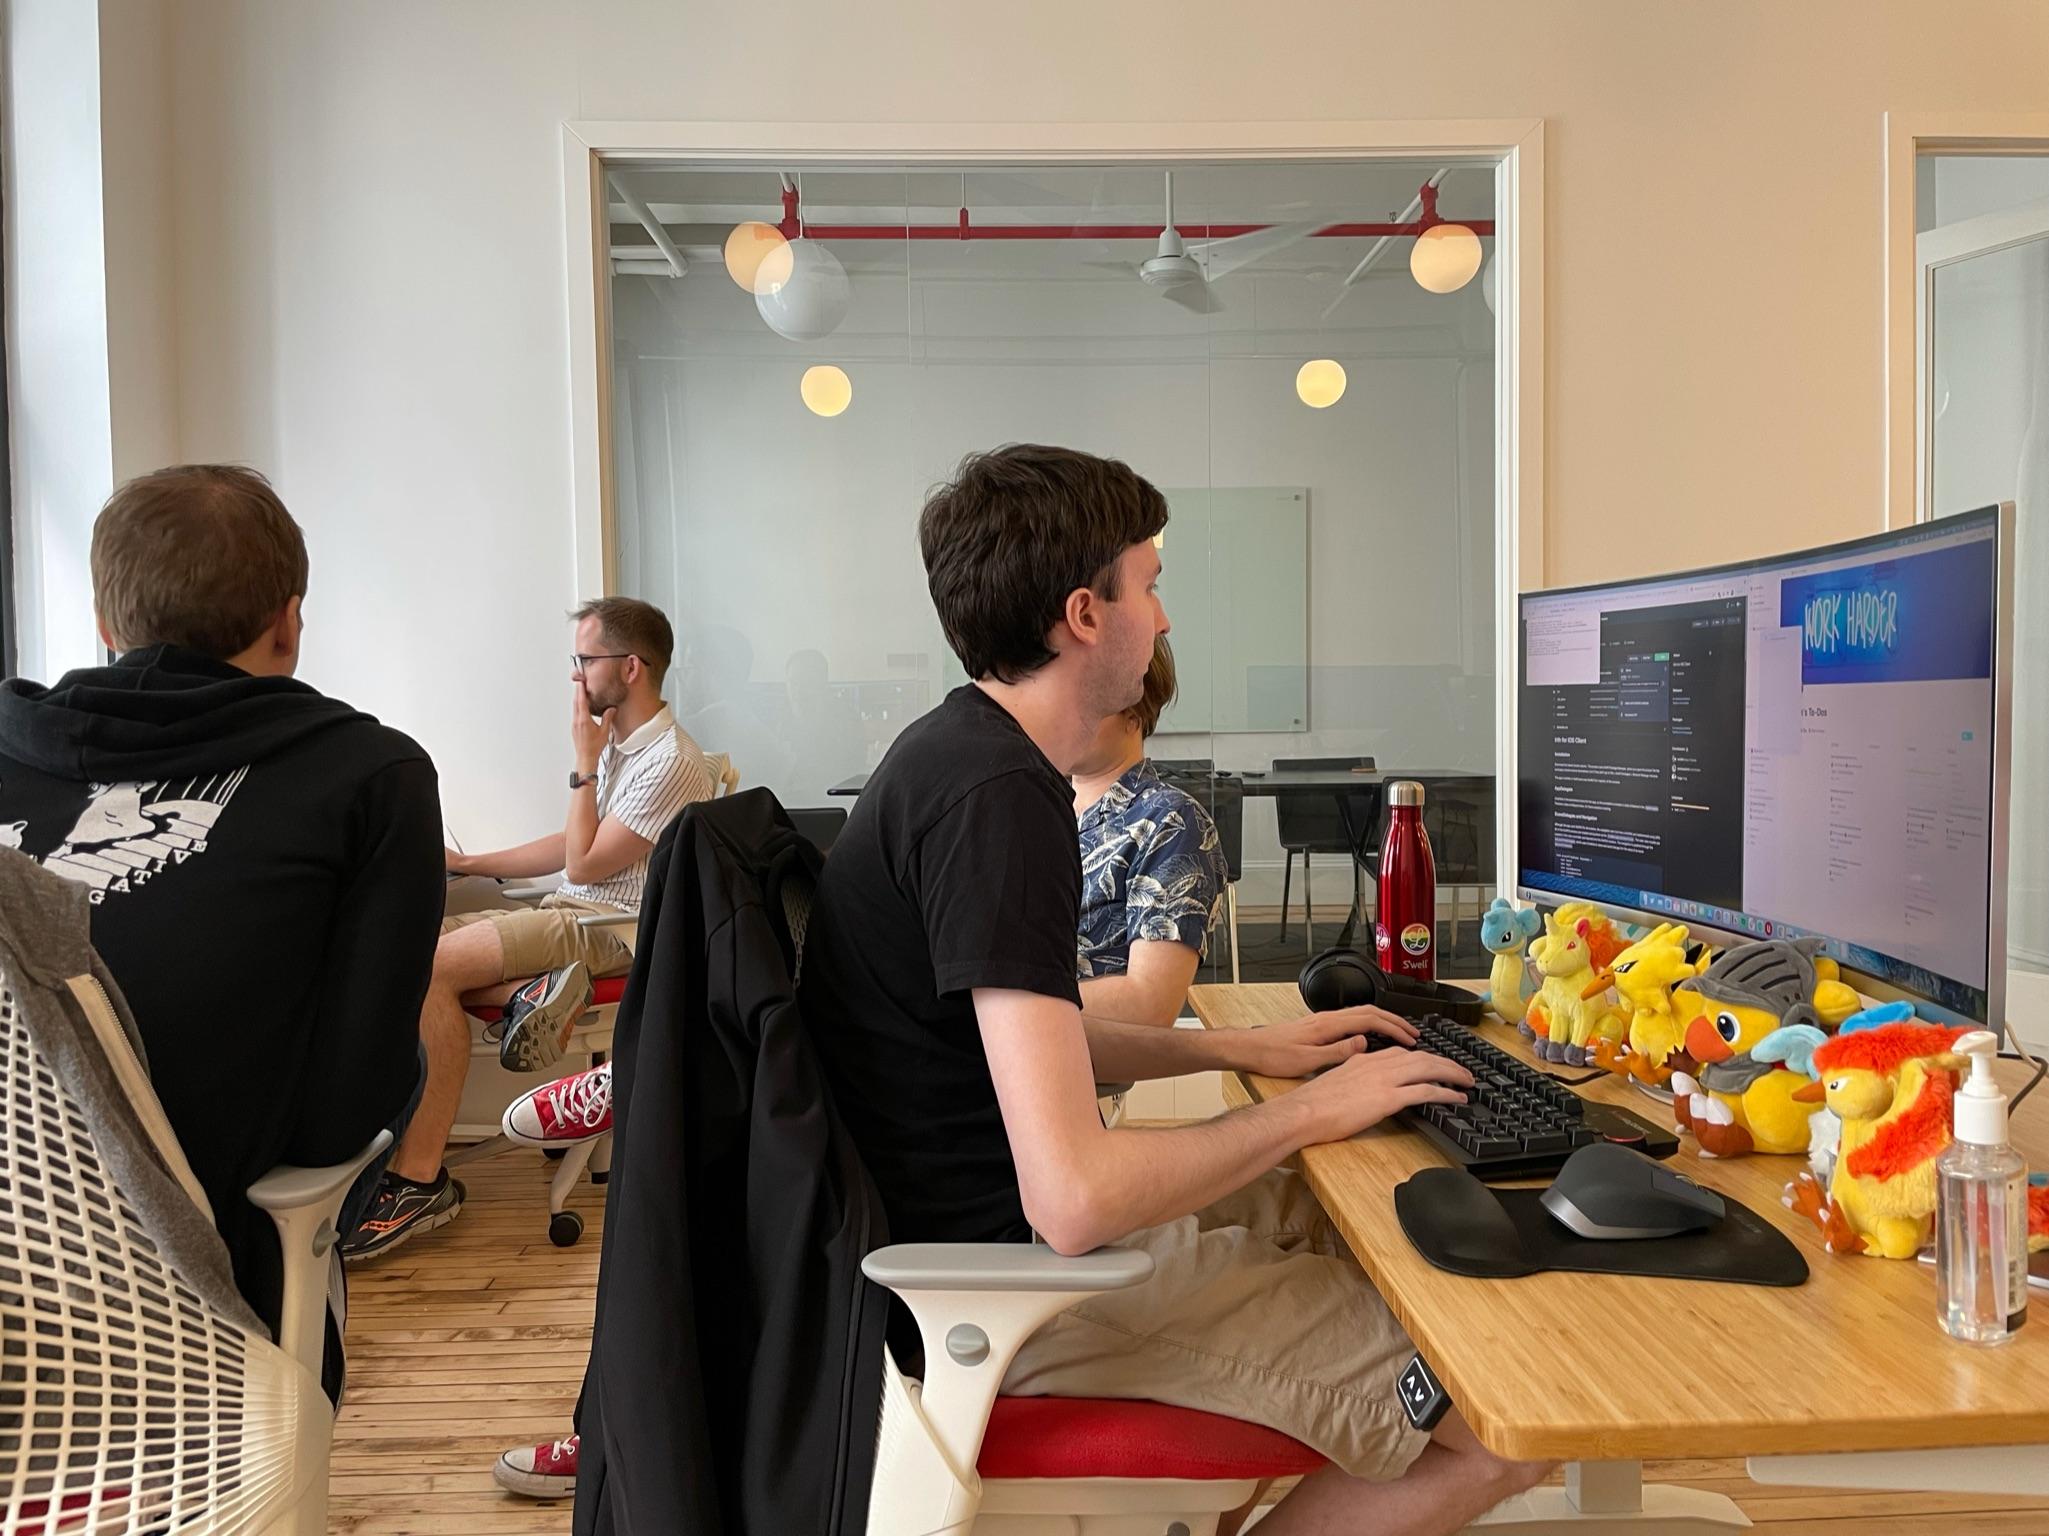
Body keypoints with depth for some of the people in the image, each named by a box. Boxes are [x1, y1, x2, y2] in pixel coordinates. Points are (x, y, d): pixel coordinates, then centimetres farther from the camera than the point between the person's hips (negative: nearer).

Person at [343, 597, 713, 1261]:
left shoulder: (671, 762, -14)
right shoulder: (615, 743, 16)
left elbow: (585, 864, -15)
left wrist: (583, 764, -9)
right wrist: (469, 863, 20)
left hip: (612, 929, -9)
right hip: (569, 910, 9)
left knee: (427, 966, -24)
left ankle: (420, 1181, -20)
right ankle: (531, 990, -22)